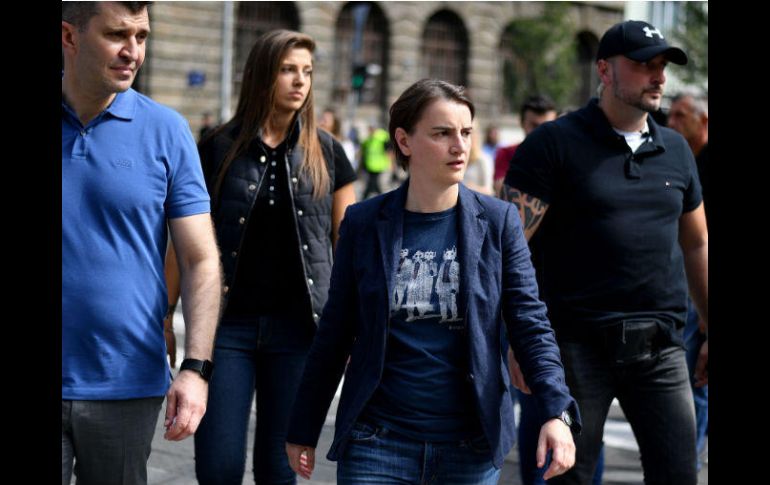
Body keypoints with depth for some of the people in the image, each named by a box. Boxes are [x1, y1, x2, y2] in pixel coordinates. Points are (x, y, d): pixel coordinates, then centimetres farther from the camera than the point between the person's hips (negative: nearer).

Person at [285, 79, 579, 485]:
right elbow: (335, 333, 6)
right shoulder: (364, 223, 0)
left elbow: (530, 323, -3)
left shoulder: (498, 221, -1)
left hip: (472, 441, 1)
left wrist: (556, 412, -16)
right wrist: (303, 431, 8)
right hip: (378, 440, 0)